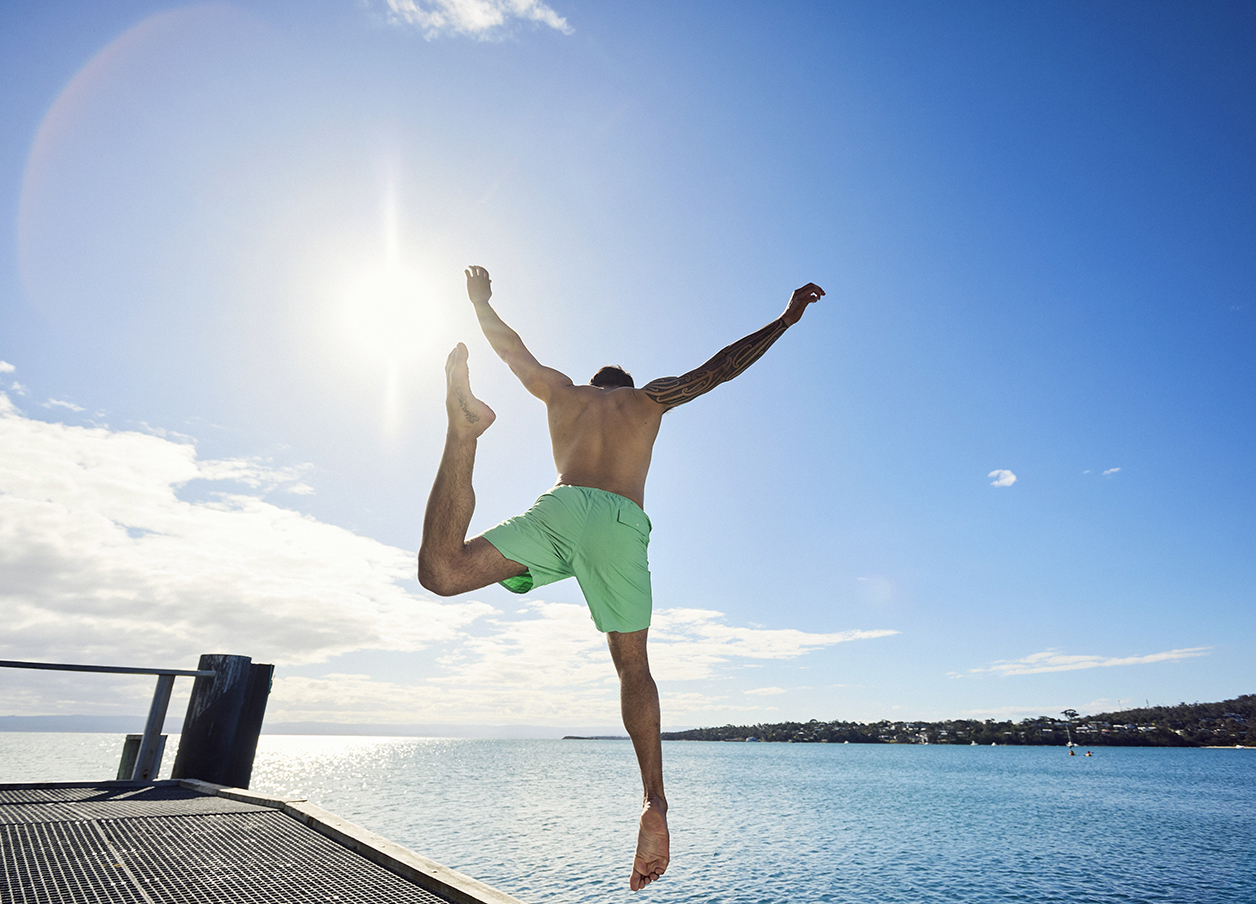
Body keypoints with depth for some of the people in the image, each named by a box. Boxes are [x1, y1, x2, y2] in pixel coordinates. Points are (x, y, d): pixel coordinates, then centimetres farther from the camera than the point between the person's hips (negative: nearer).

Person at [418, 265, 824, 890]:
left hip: (561, 508, 0)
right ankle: (654, 803, -2)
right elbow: (722, 367, 27)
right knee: (632, 665, 10)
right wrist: (785, 320, 36)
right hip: (623, 523, 0)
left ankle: (464, 427, -22)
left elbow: (512, 348, 42)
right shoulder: (650, 397, 27)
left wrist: (480, 301, 58)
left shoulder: (562, 391, 31)